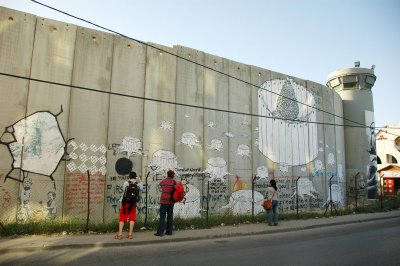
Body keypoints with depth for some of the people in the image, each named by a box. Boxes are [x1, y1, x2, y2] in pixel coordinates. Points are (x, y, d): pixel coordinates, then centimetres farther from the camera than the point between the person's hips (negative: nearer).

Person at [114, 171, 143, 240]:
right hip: (133, 203, 1)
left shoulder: (126, 183, -3)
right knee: (132, 218, 10)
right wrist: (140, 181, 27)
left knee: (122, 218, 4)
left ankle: (119, 234, 1)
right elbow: (141, 188, 18)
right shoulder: (138, 184, 1)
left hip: (125, 202, -1)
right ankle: (130, 234, 8)